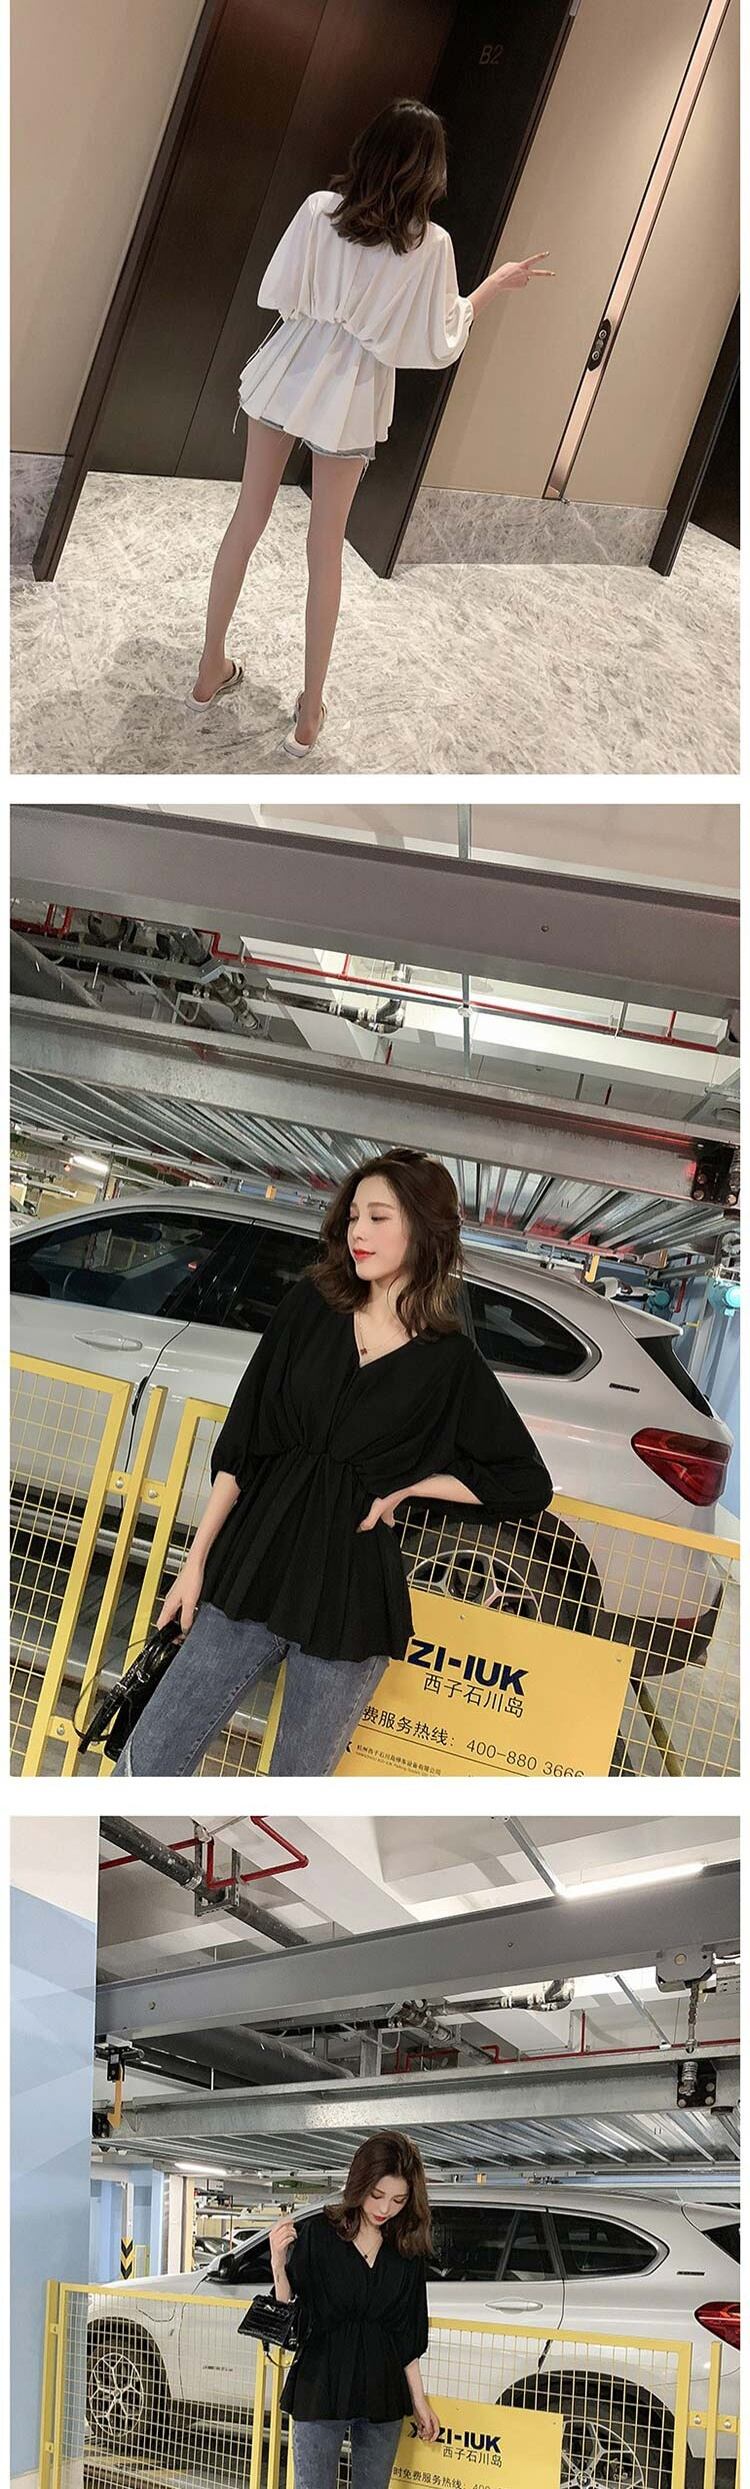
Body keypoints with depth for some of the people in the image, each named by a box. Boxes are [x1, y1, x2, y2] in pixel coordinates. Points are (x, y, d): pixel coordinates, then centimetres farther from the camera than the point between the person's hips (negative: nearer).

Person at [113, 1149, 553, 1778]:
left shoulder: (450, 1363, -1)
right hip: (253, 1571, 2)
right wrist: (197, 1561, 2)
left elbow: (528, 1484, 5)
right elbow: (241, 1444, 5)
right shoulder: (309, 1307, 3)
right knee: (149, 1759, 0)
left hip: (350, 1604, -2)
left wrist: (406, 1485, -2)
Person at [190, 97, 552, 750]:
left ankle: (211, 670, 24)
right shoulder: (431, 244, -14)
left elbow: (275, 295, -4)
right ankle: (310, 713, 13)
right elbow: (438, 345, -6)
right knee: (326, 547, 9)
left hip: (287, 374, 2)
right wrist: (495, 285, 6)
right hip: (350, 400, -2)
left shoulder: (318, 209, -9)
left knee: (249, 517, 15)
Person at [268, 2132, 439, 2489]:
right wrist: (279, 2265, -22)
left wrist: (419, 2400, 12)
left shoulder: (408, 2251, 5)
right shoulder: (316, 2235, -8)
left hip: (382, 2398, 4)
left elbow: (407, 2336, 13)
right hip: (321, 2390, -4)